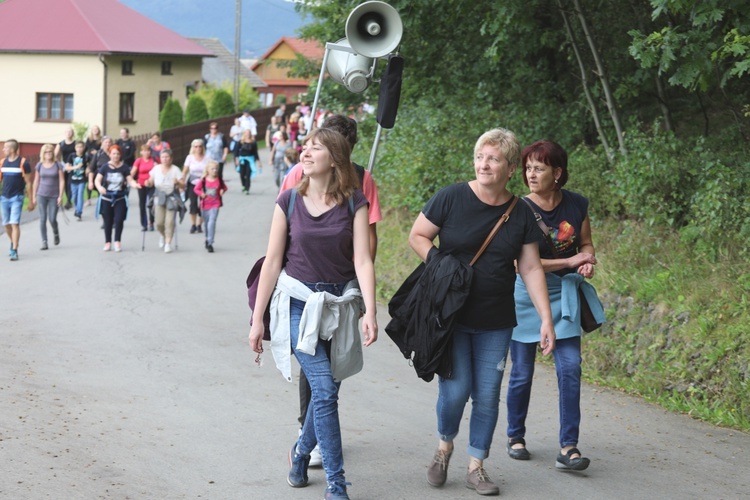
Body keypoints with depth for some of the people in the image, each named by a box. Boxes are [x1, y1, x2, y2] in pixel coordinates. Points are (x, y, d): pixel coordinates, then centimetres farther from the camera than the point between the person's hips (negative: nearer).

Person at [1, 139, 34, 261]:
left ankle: (14, 251, -11)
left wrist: (31, 201, -1)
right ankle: (13, 243, 34)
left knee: (15, 223, -12)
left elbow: (28, 183, -2)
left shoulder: (23, 163, -6)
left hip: (17, 197, -5)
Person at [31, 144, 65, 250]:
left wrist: (60, 196, -9)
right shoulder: (40, 165, 3)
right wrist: (34, 196, 9)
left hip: (54, 196, -2)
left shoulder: (58, 165, -3)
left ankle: (56, 233, 30)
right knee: (42, 219, -3)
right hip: (42, 195, 2)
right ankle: (44, 242, 1)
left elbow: (62, 181, -4)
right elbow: (36, 181, 9)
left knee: (52, 219, -2)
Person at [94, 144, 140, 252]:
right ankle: (107, 242, 19)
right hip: (106, 198, 1)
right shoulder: (105, 167, -1)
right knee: (108, 222, 6)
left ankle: (117, 242, 2)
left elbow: (130, 180, -6)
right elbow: (97, 180, -5)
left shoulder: (124, 167, -1)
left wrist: (135, 184, -29)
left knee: (119, 220, -10)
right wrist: (100, 187, -27)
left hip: (120, 198, -1)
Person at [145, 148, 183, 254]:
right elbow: (150, 182, 10)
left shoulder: (175, 169, -3)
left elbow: (183, 186, -5)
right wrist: (148, 183, -12)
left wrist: (178, 183, -26)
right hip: (159, 197, 2)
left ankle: (168, 243, -2)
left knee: (169, 221, -11)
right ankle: (162, 235, 28)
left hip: (171, 197, -2)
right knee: (159, 222, -5)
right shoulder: (156, 169, 3)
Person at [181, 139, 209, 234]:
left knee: (203, 205, -1)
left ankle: (199, 225, 15)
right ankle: (193, 225, 2)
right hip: (192, 184, 0)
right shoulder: (190, 158, 0)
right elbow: (185, 171, -2)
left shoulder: (207, 159, -2)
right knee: (193, 203, -11)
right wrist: (182, 183, -9)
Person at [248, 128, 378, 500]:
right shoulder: (290, 201, -3)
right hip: (299, 302, -2)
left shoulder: (354, 203, -3)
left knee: (323, 388, 9)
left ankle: (301, 451, 39)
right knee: (325, 388, -13)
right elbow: (272, 261, 0)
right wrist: (257, 319, 0)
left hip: (339, 305, 2)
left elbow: (363, 260, -9)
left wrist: (370, 312, -20)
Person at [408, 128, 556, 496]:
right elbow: (417, 236, 1)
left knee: (488, 394, 5)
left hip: (496, 323, 3)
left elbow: (531, 268, 4)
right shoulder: (451, 198, -7)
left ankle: (476, 466, 20)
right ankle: (445, 446, 22)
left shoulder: (521, 215, 1)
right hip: (450, 315, -3)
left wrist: (546, 319, -1)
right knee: (456, 389, -8)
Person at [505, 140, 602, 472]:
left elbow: (586, 243, 12)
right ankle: (515, 436, 27)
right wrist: (570, 262, -19)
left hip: (563, 294, 2)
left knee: (570, 367, -8)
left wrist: (587, 262, -11)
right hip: (525, 294, -2)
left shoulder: (577, 205, -2)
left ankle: (568, 448, -7)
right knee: (522, 372, 5)